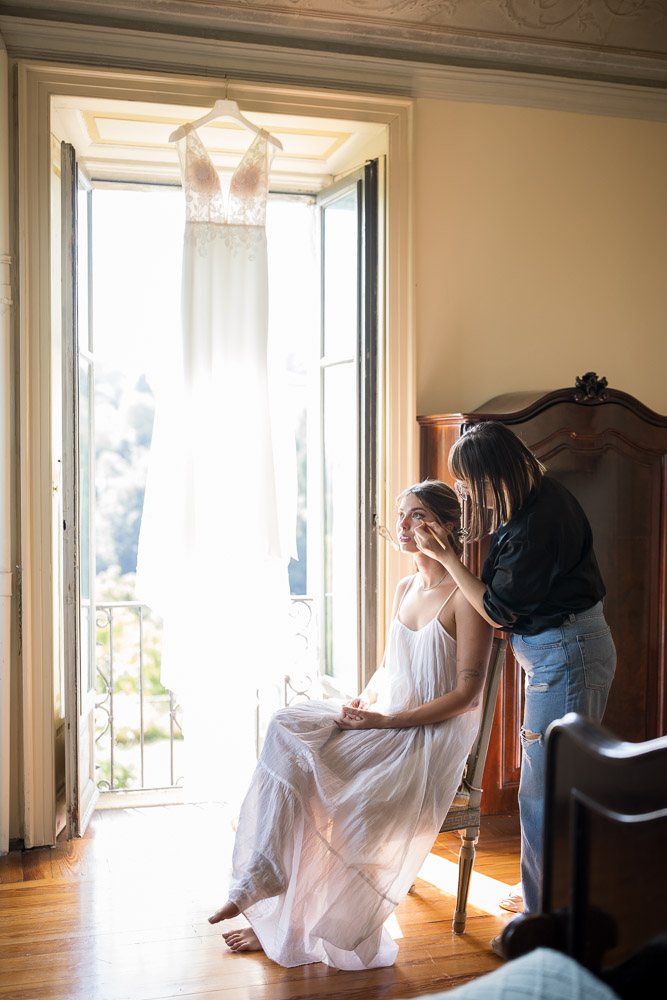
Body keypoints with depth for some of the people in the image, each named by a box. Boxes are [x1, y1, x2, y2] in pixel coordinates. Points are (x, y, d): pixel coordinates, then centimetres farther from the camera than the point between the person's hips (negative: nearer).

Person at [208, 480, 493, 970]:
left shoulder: (466, 596, -11)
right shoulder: (405, 589, 14)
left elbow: (467, 694, -14)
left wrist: (387, 720, -18)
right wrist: (364, 701, 0)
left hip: (433, 736, -7)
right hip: (386, 719, 7)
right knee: (288, 727, -18)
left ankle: (288, 926, -6)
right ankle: (264, 881, -18)